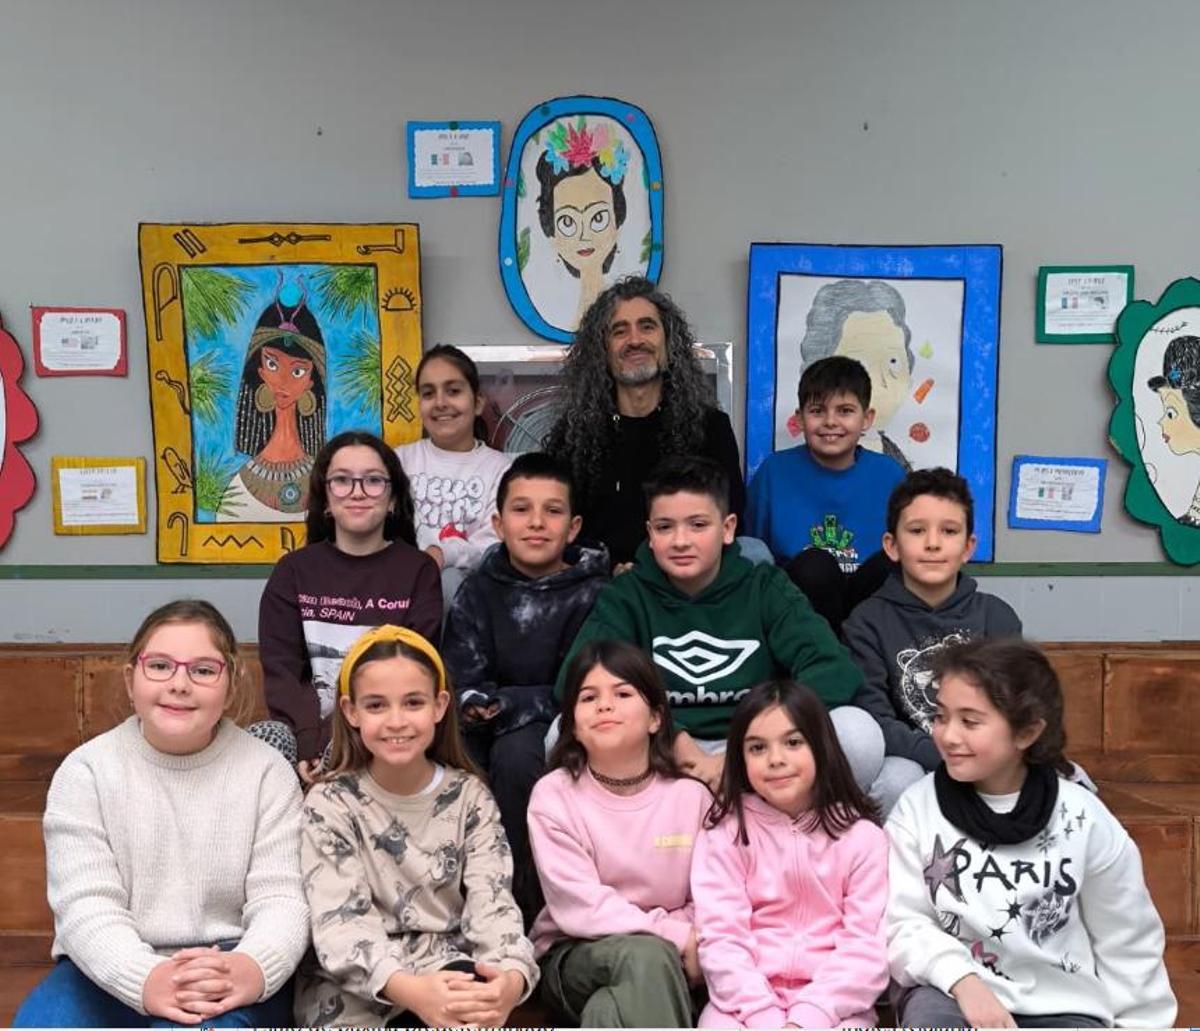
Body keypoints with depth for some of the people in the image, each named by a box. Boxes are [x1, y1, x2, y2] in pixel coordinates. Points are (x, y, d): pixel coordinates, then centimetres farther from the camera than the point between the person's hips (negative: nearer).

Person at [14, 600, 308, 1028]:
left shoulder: (266, 771, -1)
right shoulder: (86, 770, 0)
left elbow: (279, 899, -7)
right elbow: (85, 905, -10)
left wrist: (253, 968, -30)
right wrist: (144, 978, -29)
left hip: (226, 977, -1)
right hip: (112, 974, 2)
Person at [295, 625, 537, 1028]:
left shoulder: (469, 796, 2)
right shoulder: (331, 803, -4)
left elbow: (492, 901, -8)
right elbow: (340, 923, -16)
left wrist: (512, 976, -32)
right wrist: (408, 989, -36)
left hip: (446, 969, 1)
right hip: (354, 984, -1)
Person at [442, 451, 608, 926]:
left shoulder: (592, 595, -5)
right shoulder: (478, 592, 4)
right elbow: (462, 687, -1)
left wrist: (504, 704, -22)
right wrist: (476, 706, -24)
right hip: (494, 729, 3)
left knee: (515, 754, -33)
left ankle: (524, 900, -16)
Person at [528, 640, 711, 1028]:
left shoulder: (691, 796, -2)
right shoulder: (554, 795, -8)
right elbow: (581, 908, -15)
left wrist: (689, 944, -21)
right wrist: (677, 937, -19)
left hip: (669, 956, 2)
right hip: (575, 954, -1)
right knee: (647, 956, -33)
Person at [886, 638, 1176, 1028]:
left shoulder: (1082, 819, -3)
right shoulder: (917, 807, -5)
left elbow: (1127, 944, 7)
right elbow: (900, 924, -8)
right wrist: (962, 979, -23)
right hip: (955, 993, 0)